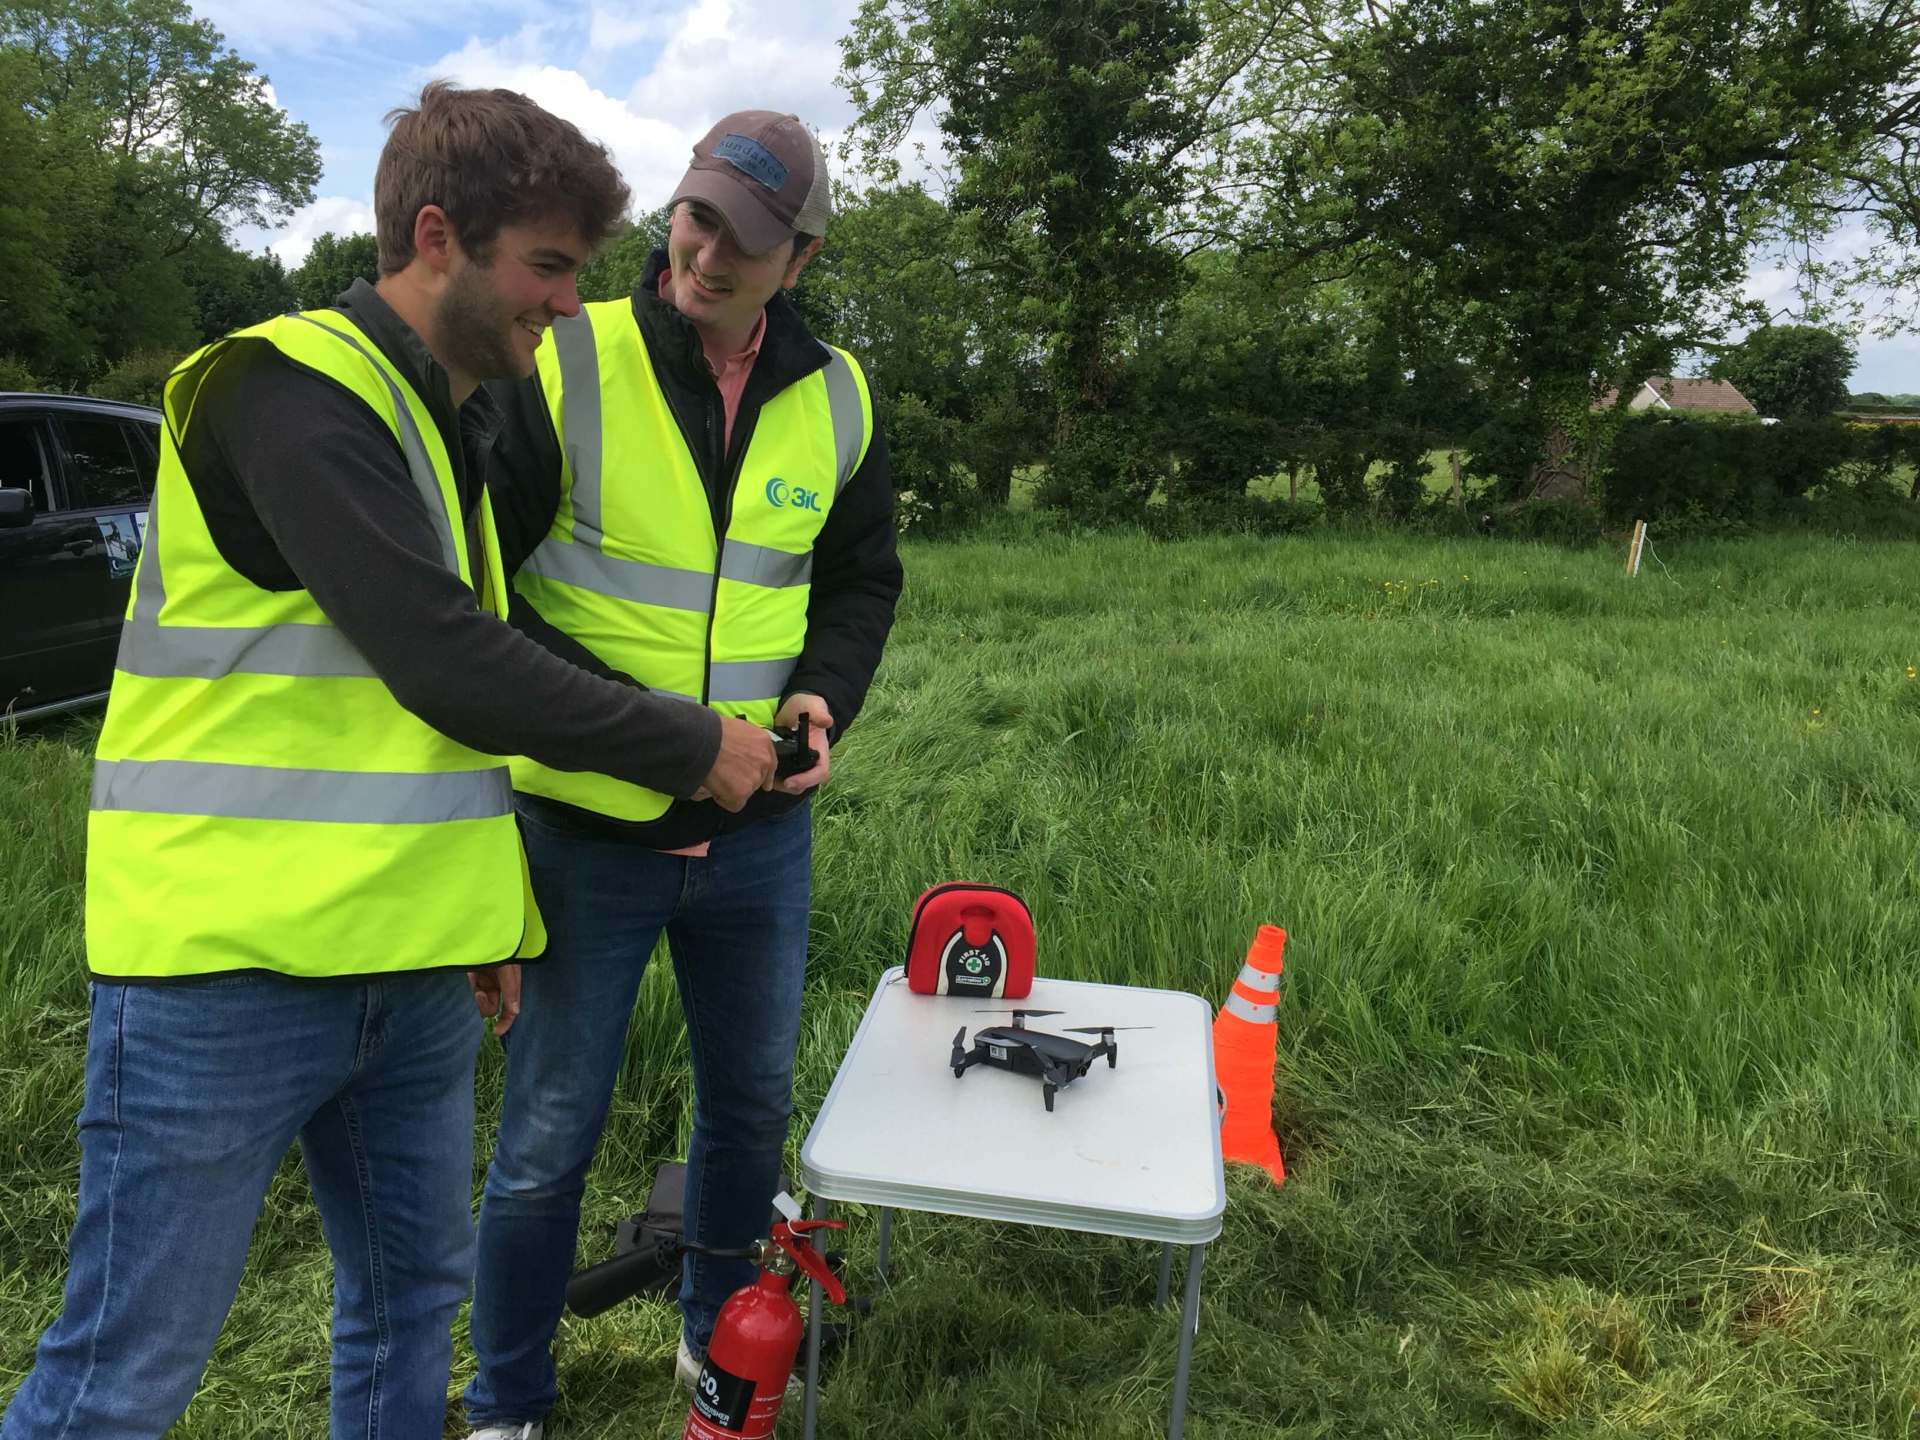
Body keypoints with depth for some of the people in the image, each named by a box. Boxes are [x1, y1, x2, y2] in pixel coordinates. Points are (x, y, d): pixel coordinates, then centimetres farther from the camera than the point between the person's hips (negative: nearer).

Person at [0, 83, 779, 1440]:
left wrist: (494, 914, 16)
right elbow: (445, 666, -21)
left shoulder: (450, 420, 15)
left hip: (413, 973, 8)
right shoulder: (294, 387, -13)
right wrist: (693, 747, -9)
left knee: (413, 1302, 17)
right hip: (232, 971, -8)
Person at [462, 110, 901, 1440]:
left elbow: (861, 581, 13)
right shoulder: (564, 363, -11)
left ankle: (718, 1332, 46)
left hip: (762, 832, 4)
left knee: (753, 1104, 19)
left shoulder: (836, 397, 1)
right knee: (547, 1140, 9)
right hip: (588, 828, -3)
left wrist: (825, 694, -7)